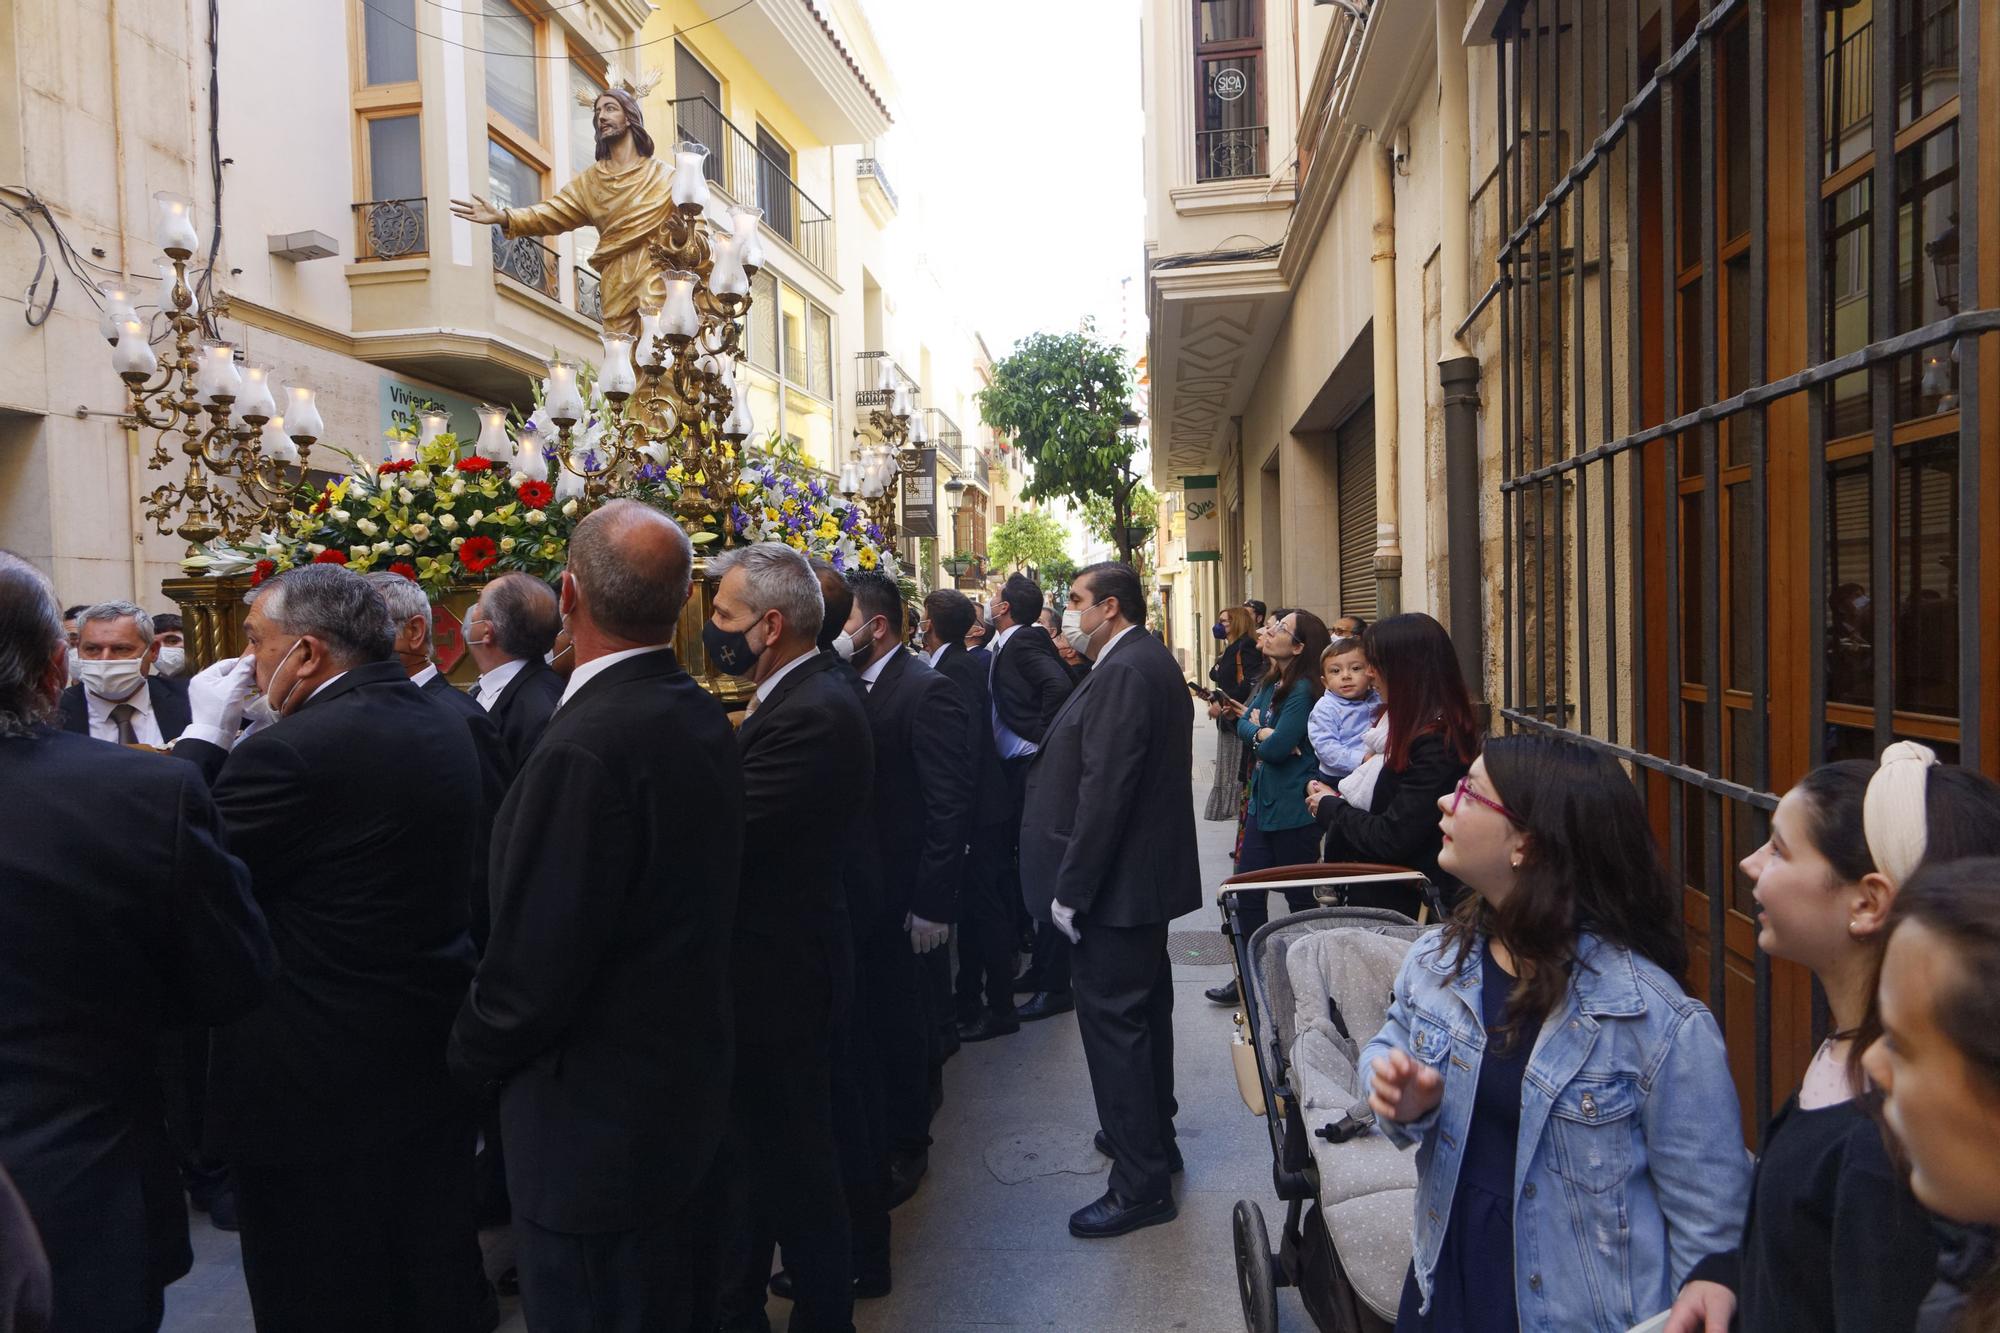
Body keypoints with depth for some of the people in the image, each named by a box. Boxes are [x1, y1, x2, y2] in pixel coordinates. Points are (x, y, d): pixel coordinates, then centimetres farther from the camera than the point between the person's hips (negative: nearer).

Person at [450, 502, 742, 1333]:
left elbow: (533, 966, -24)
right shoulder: (702, 720, -1)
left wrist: (471, 1054, -4)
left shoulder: (588, 746, -28)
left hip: (596, 1114, -8)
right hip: (684, 1084, 8)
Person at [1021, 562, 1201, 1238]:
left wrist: (1070, 890, -21)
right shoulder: (1151, 662, 12)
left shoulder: (1123, 673, -20)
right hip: (1149, 872, 11)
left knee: (1113, 1023, -2)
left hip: (1115, 884, -11)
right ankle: (1152, 1135, 38)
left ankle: (1140, 1185, 8)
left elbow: (1103, 792, -25)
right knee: (1144, 1012, 22)